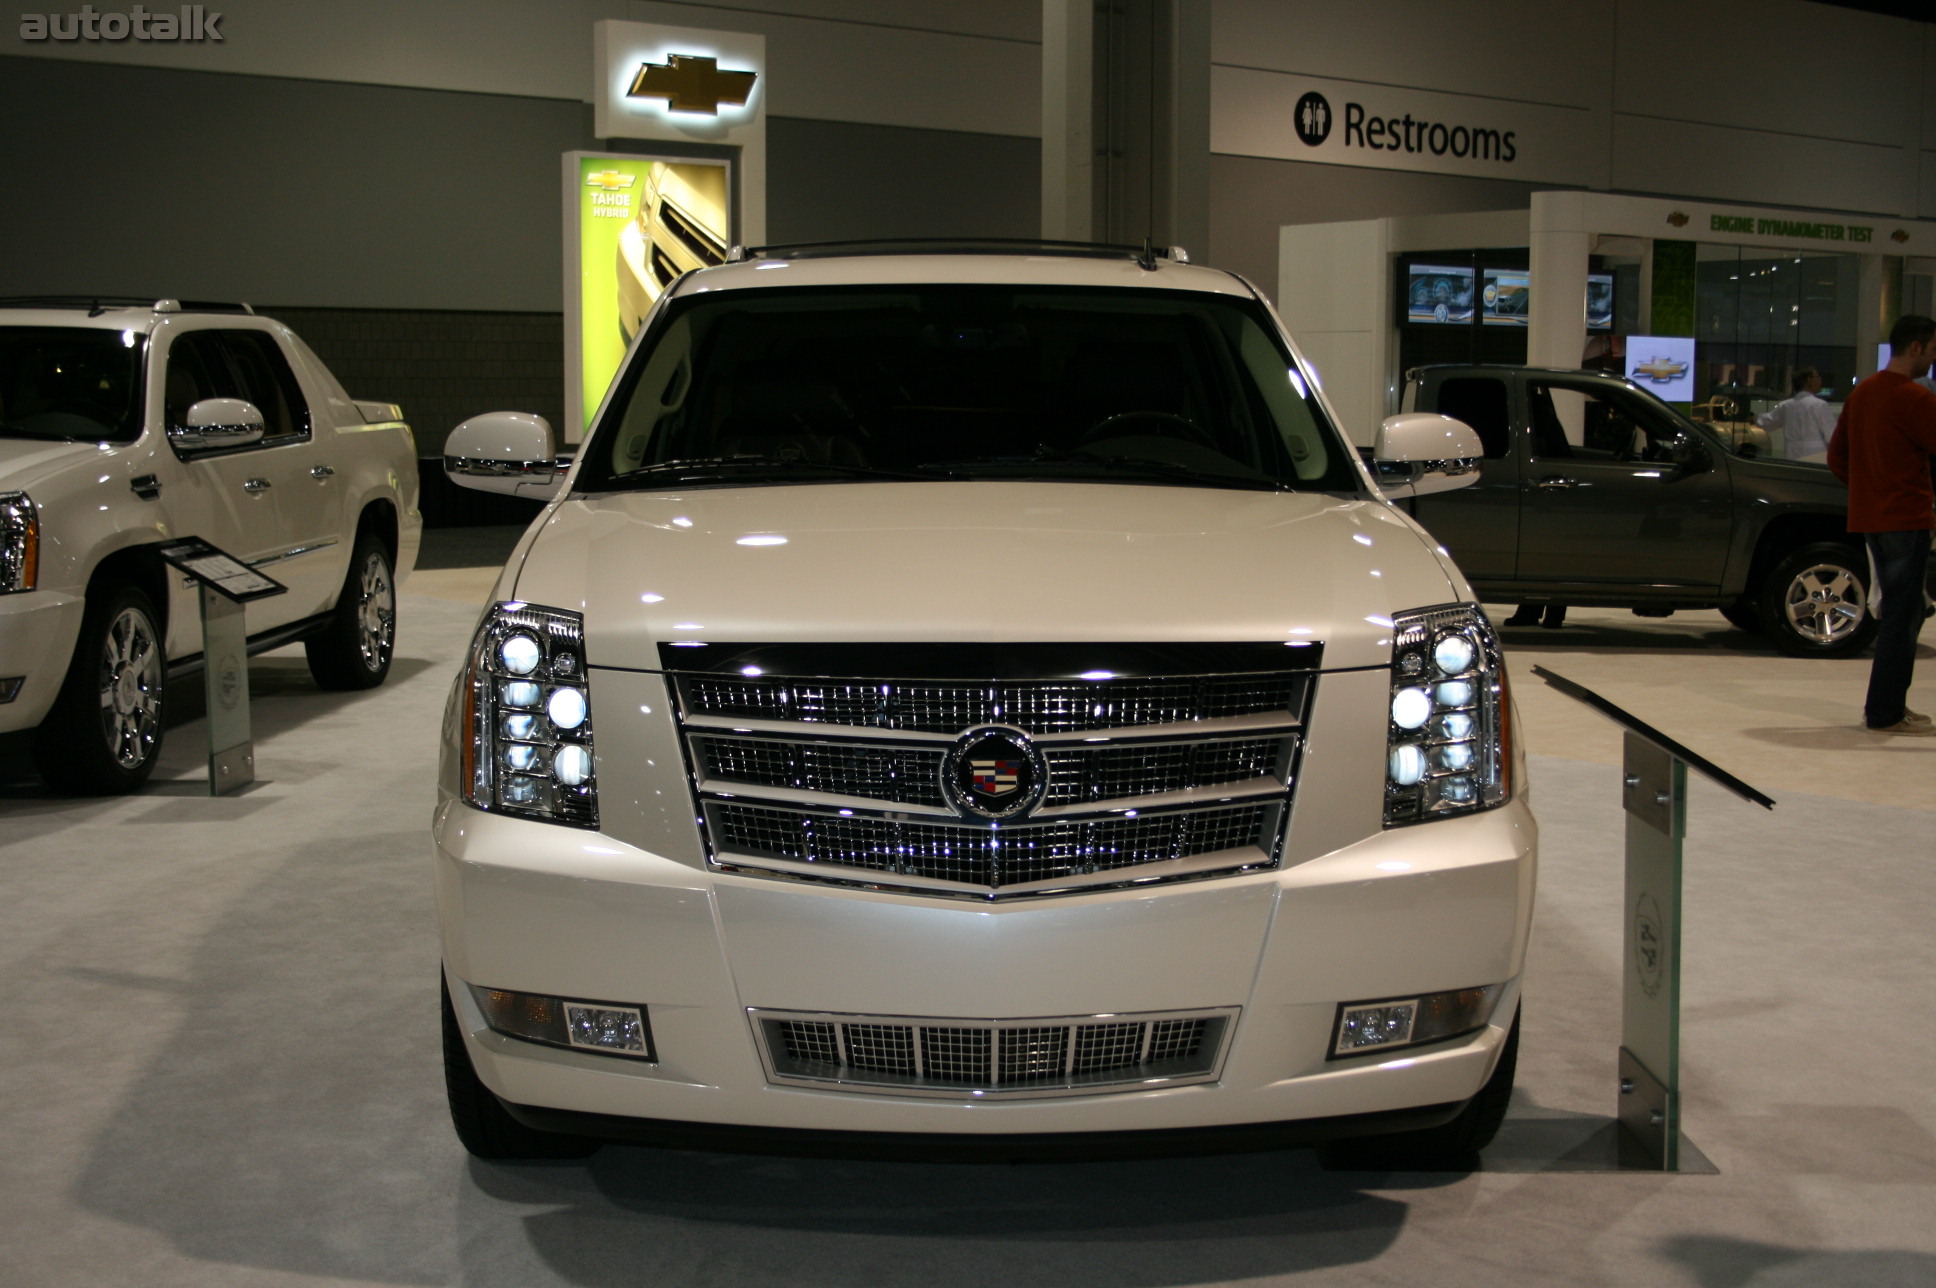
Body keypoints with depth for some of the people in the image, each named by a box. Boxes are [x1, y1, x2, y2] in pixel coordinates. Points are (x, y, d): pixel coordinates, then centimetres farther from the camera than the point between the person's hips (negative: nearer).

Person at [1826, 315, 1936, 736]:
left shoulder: (1862, 393, 11)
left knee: (1897, 611, 17)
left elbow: (1836, 456, 16)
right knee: (1902, 616, -3)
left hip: (1871, 516, 9)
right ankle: (1886, 714, -2)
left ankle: (1887, 705, 21)